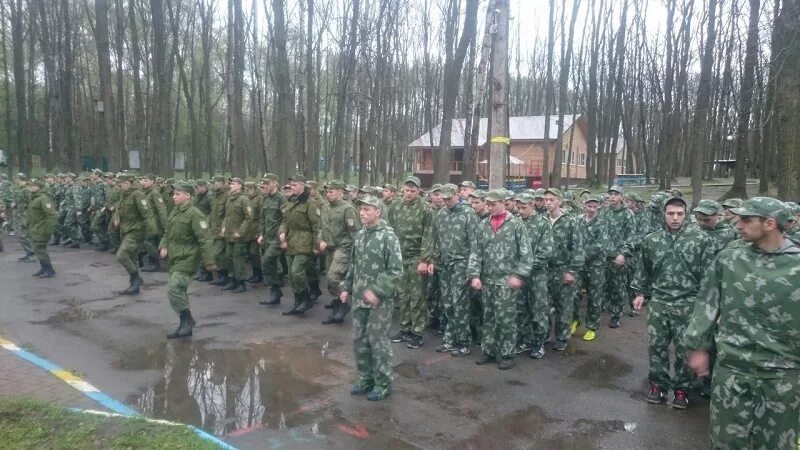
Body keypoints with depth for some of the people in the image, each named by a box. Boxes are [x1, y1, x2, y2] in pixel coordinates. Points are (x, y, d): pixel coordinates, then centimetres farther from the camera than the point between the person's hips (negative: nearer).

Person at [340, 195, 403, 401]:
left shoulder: (388, 236, -13)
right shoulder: (359, 235, 8)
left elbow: (396, 270, -16)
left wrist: (377, 291, -21)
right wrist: (346, 288, 11)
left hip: (380, 300, -7)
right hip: (359, 298, 7)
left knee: (378, 340, 1)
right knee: (359, 339, 13)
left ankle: (383, 384, 16)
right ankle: (365, 378, 29)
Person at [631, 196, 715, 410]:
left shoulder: (700, 239, -5)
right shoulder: (651, 240, 4)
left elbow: (708, 273, -4)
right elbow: (643, 270, 15)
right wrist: (641, 293, 12)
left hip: (687, 304, -2)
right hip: (658, 302, 3)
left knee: (684, 348, 7)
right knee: (656, 345, 9)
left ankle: (680, 388, 23)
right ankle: (658, 384, 25)